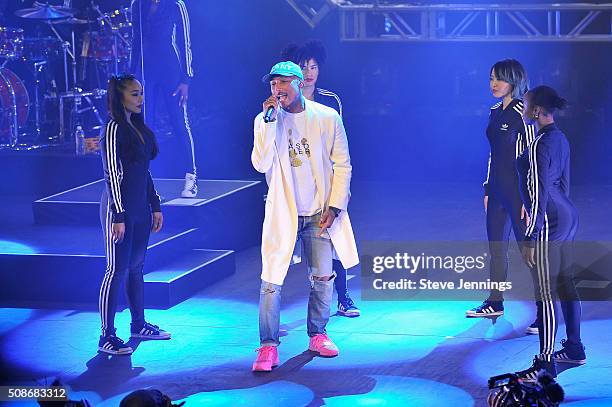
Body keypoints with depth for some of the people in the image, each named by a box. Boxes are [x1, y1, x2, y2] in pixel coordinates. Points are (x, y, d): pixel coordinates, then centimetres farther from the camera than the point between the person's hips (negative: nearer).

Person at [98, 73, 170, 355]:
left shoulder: (138, 127, 12)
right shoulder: (114, 129, -13)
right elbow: (112, 174, -16)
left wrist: (155, 206, 17)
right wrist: (118, 216, -19)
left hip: (140, 206, 8)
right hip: (120, 206, -8)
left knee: (136, 266, 16)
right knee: (116, 269, -6)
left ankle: (139, 325, 28)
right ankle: (107, 337, -3)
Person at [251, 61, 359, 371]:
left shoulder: (327, 118, -3)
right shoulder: (265, 121, -3)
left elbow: (342, 165, 2)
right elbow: (260, 164, -17)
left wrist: (334, 207, -5)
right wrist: (270, 119, -22)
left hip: (319, 214, 1)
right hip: (282, 212, -1)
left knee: (322, 278, 8)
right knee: (271, 280, -7)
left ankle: (317, 335, 27)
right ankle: (268, 346, -2)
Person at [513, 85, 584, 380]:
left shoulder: (539, 147, -20)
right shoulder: (560, 139, 9)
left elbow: (537, 195, -21)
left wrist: (530, 239, -18)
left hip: (549, 224, -10)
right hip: (568, 217, 10)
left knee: (546, 293, -5)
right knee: (565, 283, 18)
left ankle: (546, 365, -1)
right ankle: (574, 349, 29)